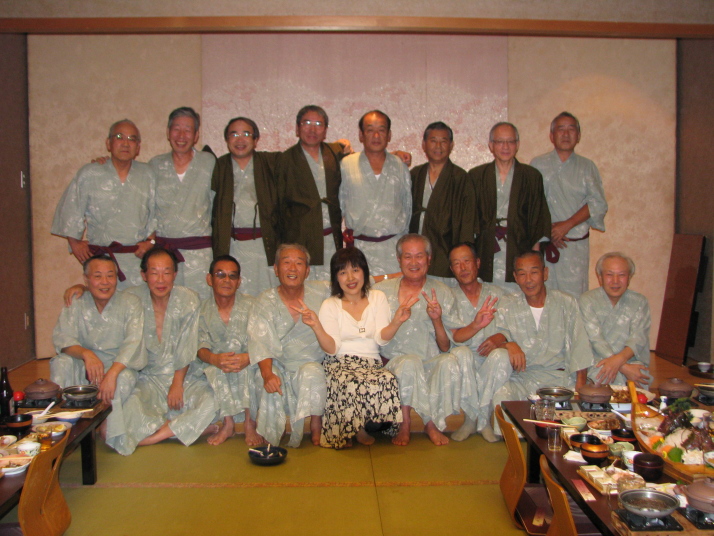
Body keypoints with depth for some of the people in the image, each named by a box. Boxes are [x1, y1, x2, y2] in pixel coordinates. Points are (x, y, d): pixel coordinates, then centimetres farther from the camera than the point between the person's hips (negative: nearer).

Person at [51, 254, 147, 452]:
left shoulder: (130, 303, -8)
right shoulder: (76, 305, 1)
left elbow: (133, 342, -20)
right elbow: (61, 338, -11)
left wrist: (111, 373, -36)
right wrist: (85, 353, -34)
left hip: (120, 366, -2)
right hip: (86, 369, 2)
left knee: (125, 377, -34)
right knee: (61, 363, -25)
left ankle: (107, 430, -11)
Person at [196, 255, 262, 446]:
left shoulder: (251, 305, -4)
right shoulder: (203, 311, 2)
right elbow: (201, 347, -7)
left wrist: (248, 357, -35)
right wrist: (214, 358, -32)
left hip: (248, 367, -1)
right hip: (217, 374, 1)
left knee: (245, 368, -34)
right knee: (214, 369, -31)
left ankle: (249, 423, -18)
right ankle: (228, 424, -17)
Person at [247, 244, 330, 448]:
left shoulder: (321, 292, 4)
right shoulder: (265, 302, 0)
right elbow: (261, 344, -13)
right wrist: (267, 373, -29)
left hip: (314, 366, 1)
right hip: (280, 368, 0)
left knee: (311, 372, -31)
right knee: (271, 383, -30)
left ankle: (316, 429, -14)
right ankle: (270, 439, -12)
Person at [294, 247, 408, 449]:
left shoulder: (378, 298, 13)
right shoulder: (330, 305, 8)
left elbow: (382, 338, 1)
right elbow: (332, 349, -3)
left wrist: (397, 321, -18)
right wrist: (316, 325, -19)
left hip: (372, 363, 2)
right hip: (340, 364, -2)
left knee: (388, 380, -33)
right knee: (352, 383, -37)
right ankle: (357, 429, -7)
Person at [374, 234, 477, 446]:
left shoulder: (442, 292, 9)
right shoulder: (381, 290, 10)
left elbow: (446, 347, 4)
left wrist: (437, 320, -12)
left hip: (431, 366, 1)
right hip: (392, 363, -1)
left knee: (451, 361, -29)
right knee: (409, 361, -32)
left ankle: (432, 423, -9)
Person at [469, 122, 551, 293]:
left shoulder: (532, 176, 9)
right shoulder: (476, 176, 9)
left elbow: (540, 217, 7)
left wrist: (536, 252, -2)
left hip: (519, 252, 0)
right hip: (486, 255, 0)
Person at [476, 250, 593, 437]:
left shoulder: (566, 303, 8)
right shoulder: (507, 305, 10)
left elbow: (579, 351, 3)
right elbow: (500, 333, -3)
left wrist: (580, 391, -9)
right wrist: (508, 344, -28)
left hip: (558, 376, 0)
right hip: (521, 377, 1)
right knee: (498, 356, -30)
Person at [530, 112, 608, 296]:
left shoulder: (587, 167, 11)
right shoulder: (538, 165, 9)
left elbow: (599, 204, 1)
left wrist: (567, 225, -10)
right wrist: (545, 230, -9)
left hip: (576, 244, 1)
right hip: (544, 242, -1)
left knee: (574, 295, -4)